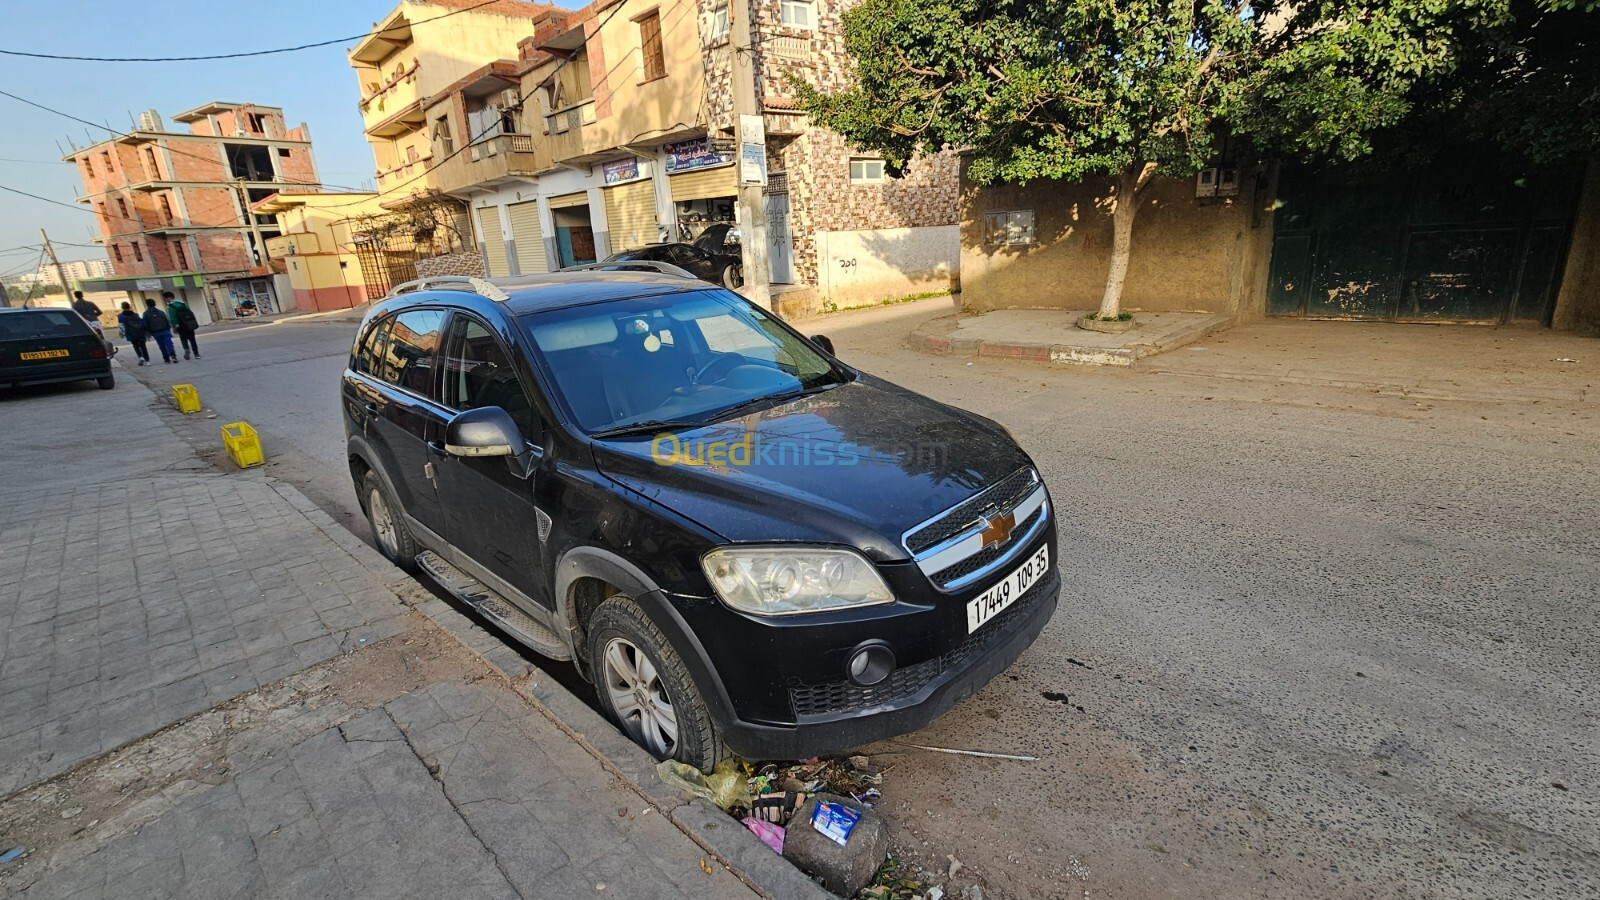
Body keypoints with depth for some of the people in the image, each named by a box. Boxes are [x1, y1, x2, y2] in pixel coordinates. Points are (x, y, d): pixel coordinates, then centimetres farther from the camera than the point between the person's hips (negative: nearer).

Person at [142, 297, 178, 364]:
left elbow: (145, 325, -1)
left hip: (155, 333, 0)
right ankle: (173, 356, -27)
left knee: (162, 346, 9)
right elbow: (167, 321, 3)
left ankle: (166, 359, 11)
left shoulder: (146, 314, 0)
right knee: (169, 344, -7)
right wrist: (168, 330, 12)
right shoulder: (160, 312, 5)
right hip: (165, 331, 0)